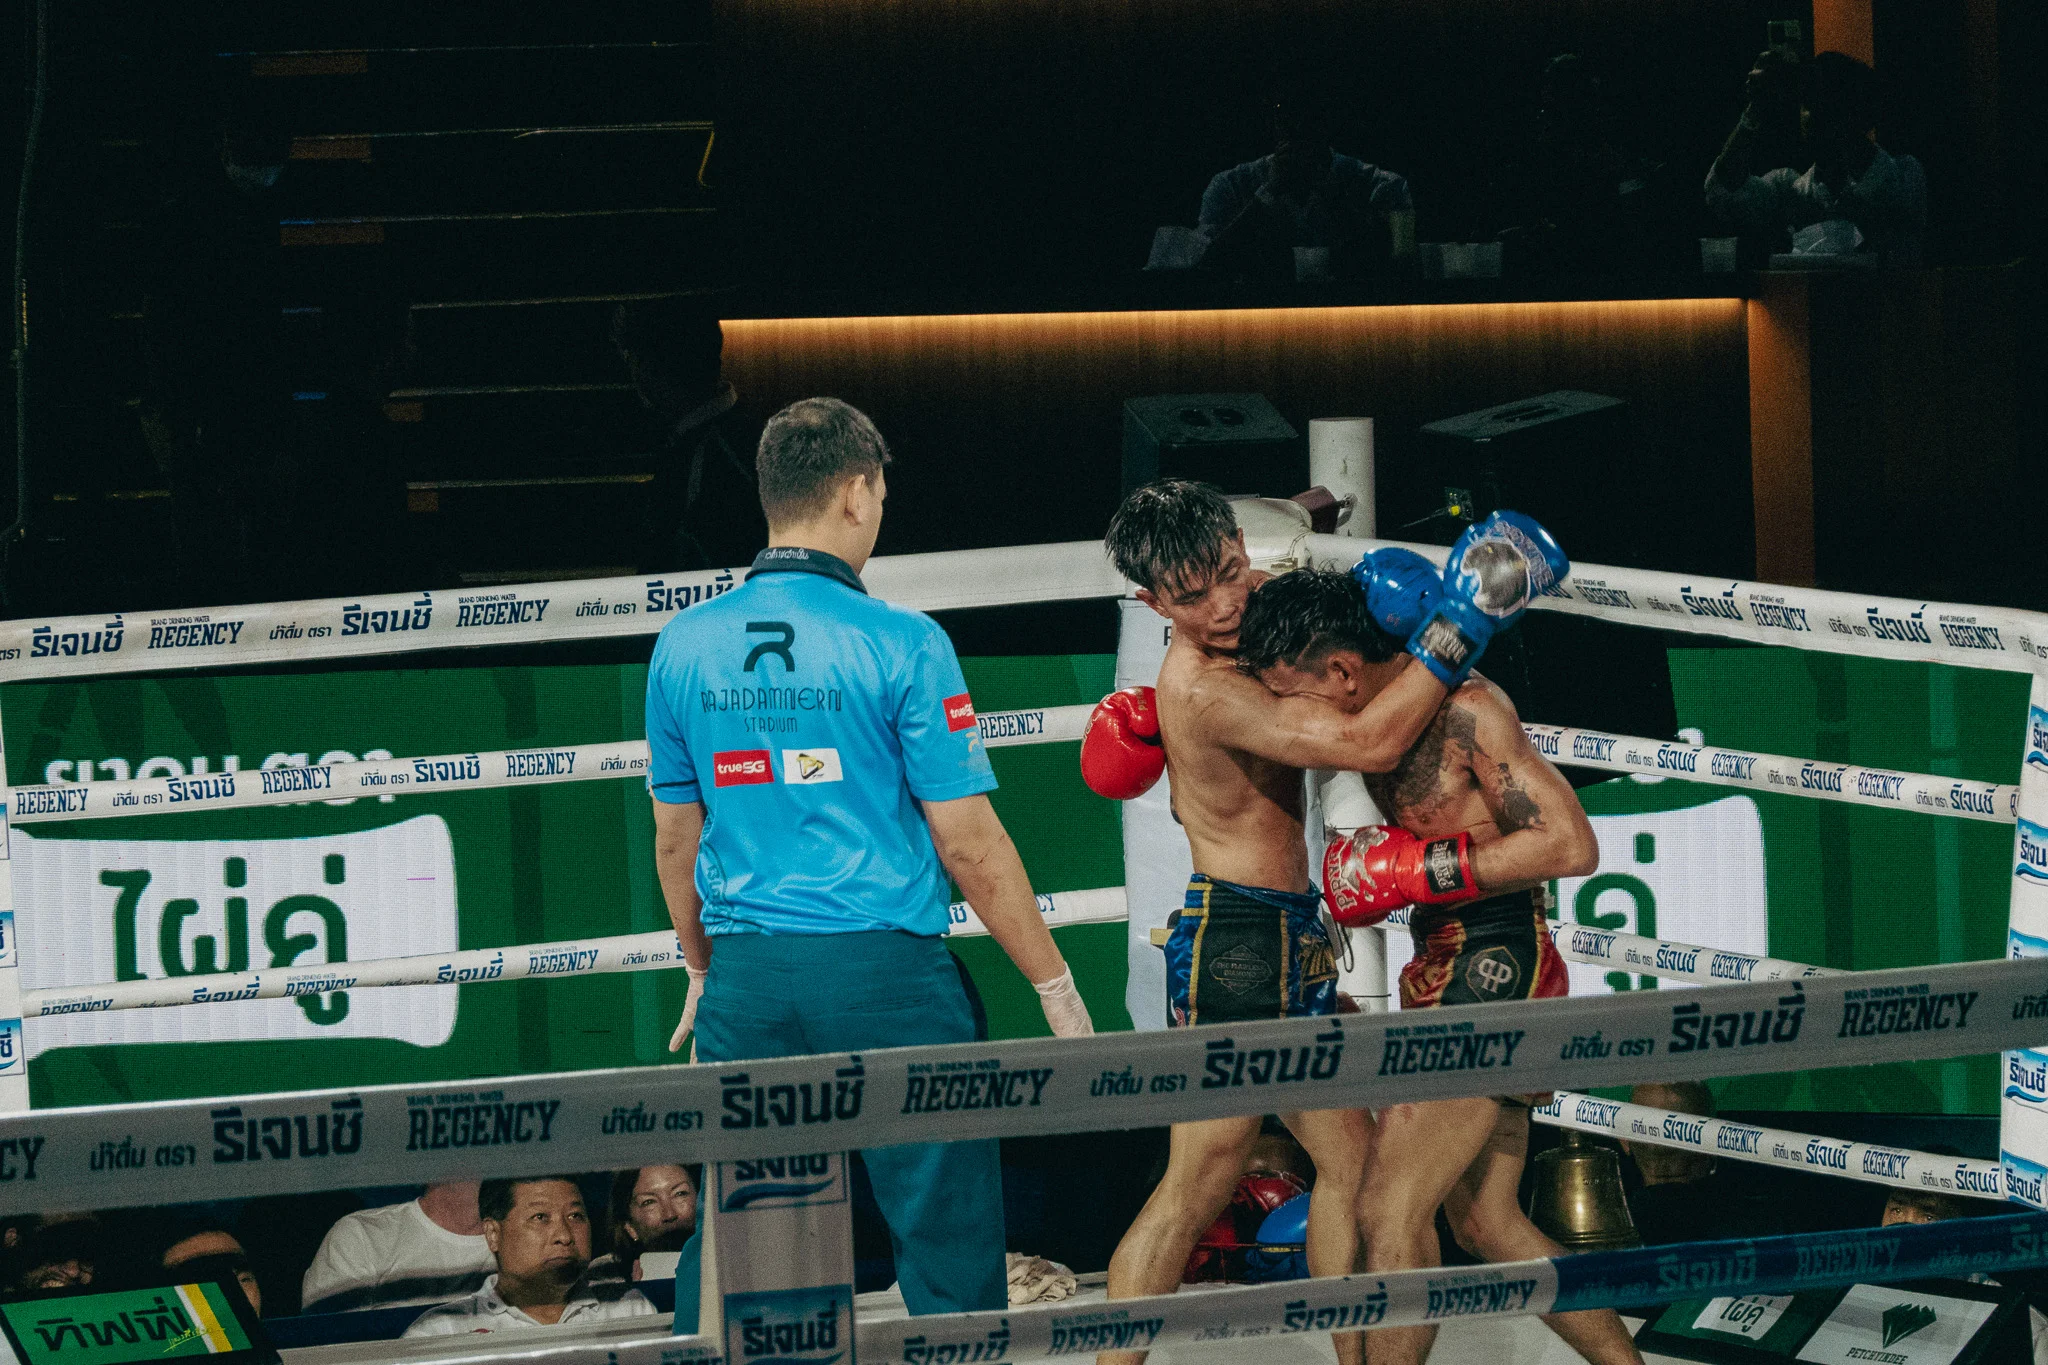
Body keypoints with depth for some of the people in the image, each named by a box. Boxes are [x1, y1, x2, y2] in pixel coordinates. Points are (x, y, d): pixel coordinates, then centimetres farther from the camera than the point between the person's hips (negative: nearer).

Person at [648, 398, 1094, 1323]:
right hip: (885, 970, -4)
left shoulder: (684, 647, 4)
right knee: (945, 1235, 3)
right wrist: (1055, 986, 2)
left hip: (747, 975, 4)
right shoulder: (901, 644, -8)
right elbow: (968, 845, -7)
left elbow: (675, 840, 13)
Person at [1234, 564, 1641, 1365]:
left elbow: (1570, 844, -23)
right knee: (1484, 1222, 15)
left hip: (1494, 969, -10)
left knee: (1391, 1208, -11)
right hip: (1448, 967, 10)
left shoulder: (1463, 707, -18)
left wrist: (1418, 870, -22)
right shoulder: (1379, 710, 9)